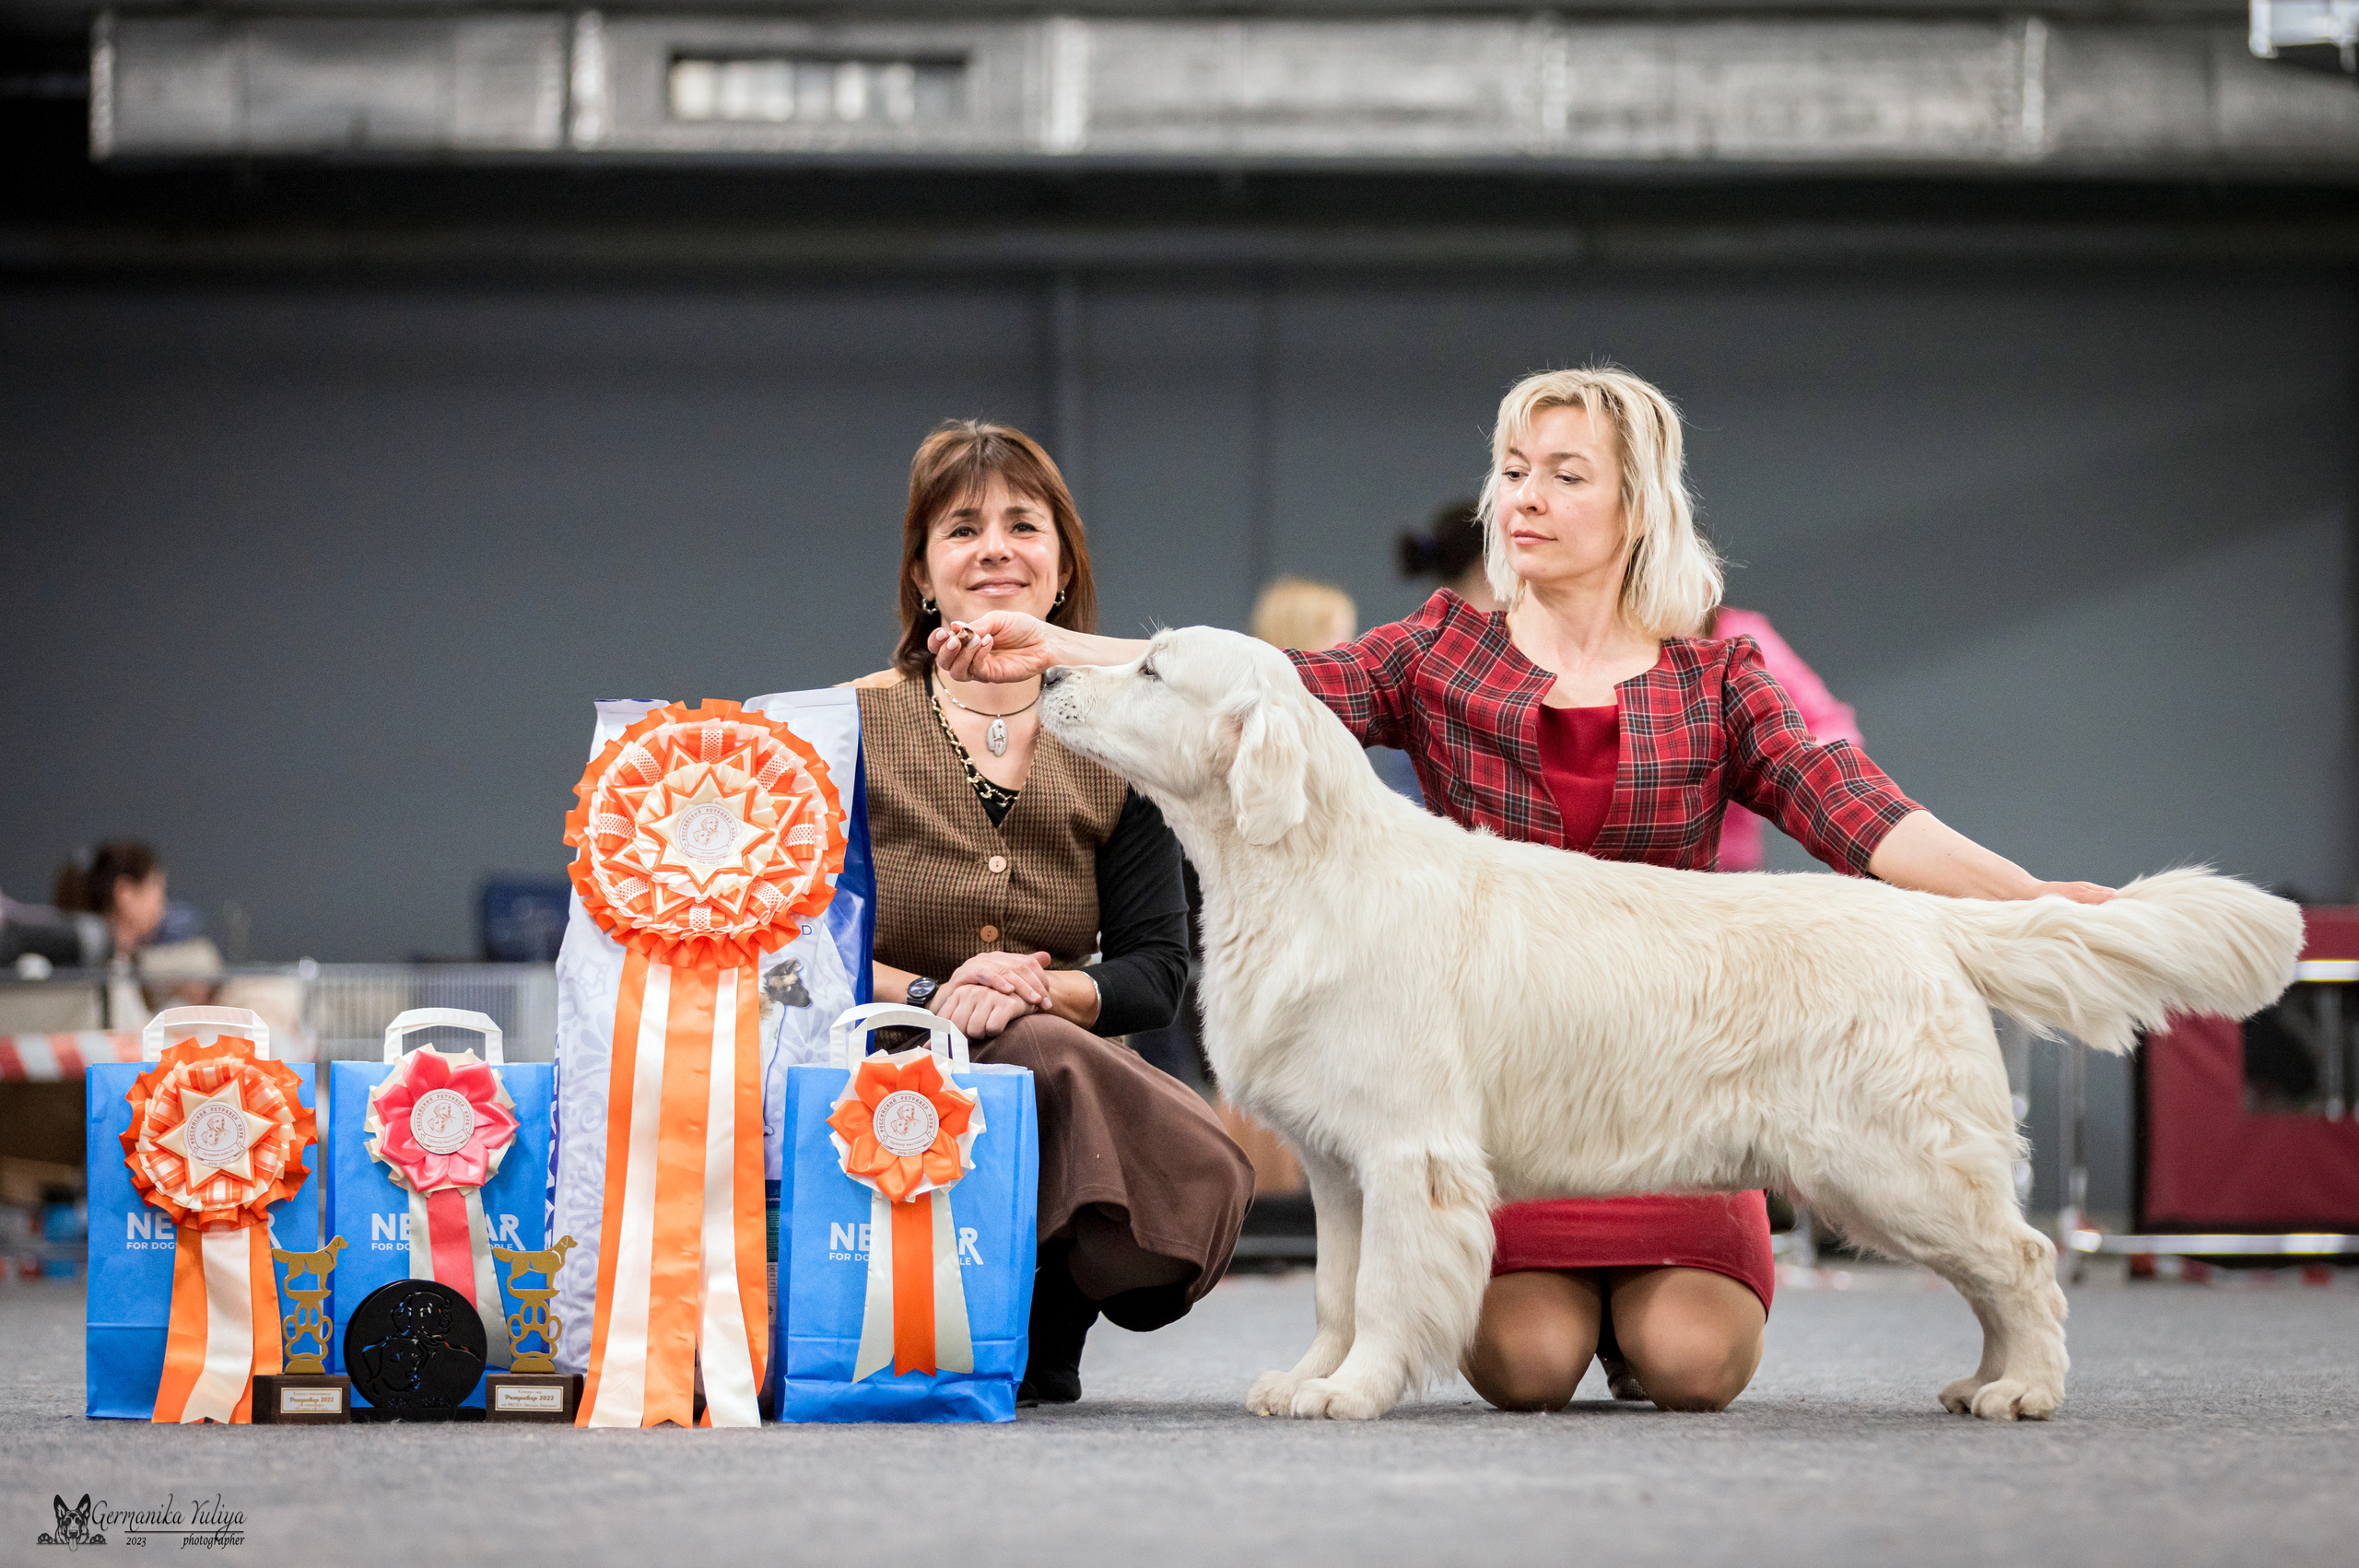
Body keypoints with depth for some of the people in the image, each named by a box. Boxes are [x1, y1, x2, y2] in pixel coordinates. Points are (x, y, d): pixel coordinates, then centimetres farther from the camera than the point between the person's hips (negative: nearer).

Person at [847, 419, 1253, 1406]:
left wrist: (1037, 992, -17)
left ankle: (1038, 1333, -1)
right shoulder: (852, 724, 3)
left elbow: (1154, 972, 4)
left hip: (1064, 1065, 3)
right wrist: (929, 993, -17)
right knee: (1047, 1059, -38)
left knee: (1205, 1187, -32)